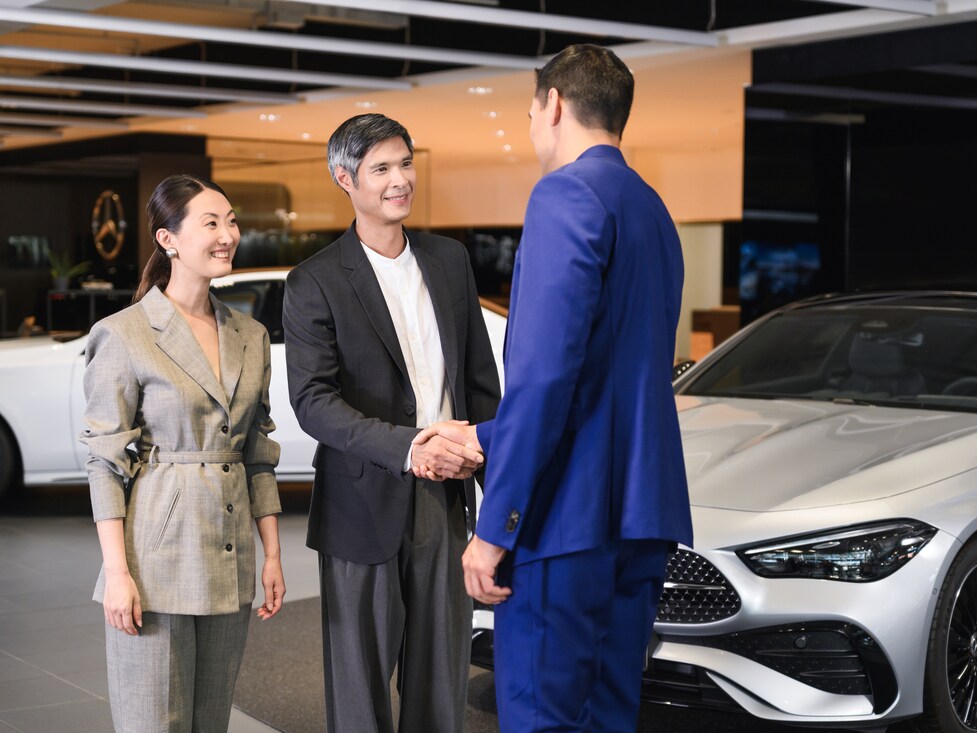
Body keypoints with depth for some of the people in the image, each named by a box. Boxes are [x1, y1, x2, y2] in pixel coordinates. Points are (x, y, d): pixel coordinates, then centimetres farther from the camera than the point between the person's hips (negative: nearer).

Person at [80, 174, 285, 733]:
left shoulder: (251, 336, 10)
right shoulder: (124, 335, -7)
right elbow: (106, 461, -7)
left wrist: (273, 554, 9)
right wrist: (117, 570, -13)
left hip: (230, 556, 5)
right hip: (158, 554, -5)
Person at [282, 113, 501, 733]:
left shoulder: (451, 261, 9)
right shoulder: (314, 284, -7)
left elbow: (481, 377, 13)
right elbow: (313, 402, -15)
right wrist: (406, 446, -26)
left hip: (445, 502, 4)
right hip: (366, 509, -4)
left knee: (443, 683, 11)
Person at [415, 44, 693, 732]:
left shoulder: (565, 195, -10)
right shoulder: (653, 211, 20)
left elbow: (545, 371, -20)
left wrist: (495, 525, -17)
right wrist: (484, 438, 27)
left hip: (569, 514, -9)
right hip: (642, 518, 9)